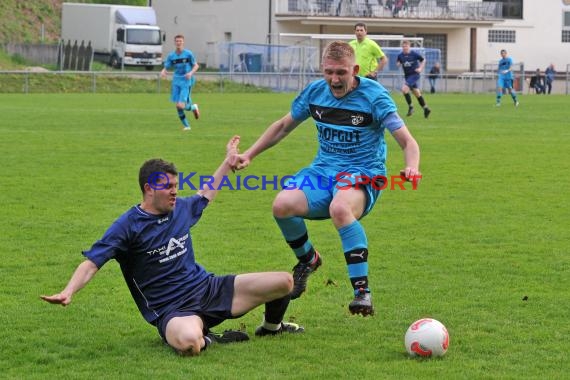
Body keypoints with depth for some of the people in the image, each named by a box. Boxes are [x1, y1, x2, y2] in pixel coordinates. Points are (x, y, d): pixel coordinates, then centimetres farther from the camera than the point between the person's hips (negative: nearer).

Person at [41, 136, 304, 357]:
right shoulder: (129, 226, -11)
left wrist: (228, 162, 39)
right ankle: (206, 339, -6)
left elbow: (206, 195, 34)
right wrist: (68, 293, -32)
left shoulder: (181, 208, 9)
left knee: (284, 282, -2)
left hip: (208, 288, 7)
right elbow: (92, 264, -15)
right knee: (188, 343, -45)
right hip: (172, 311, -7)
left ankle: (271, 326, 31)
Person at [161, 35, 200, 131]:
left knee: (181, 105, -15)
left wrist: (191, 73, -16)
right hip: (176, 82, 4)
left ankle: (193, 107, 18)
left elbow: (196, 65, 3)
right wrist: (163, 72, -17)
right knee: (178, 106, -1)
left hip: (186, 82, -4)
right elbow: (166, 68, 6)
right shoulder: (171, 56, 4)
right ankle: (186, 126, 16)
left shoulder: (188, 54, -4)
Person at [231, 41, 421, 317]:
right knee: (282, 204, -26)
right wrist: (248, 155, 13)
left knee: (340, 208, -40)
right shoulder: (315, 92, 3)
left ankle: (362, 291, -34)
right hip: (323, 170, 5)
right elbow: (283, 126, 19)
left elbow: (407, 141, -14)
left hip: (364, 174, -5)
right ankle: (307, 259, 7)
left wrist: (412, 168, -35)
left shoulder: (373, 95, -11)